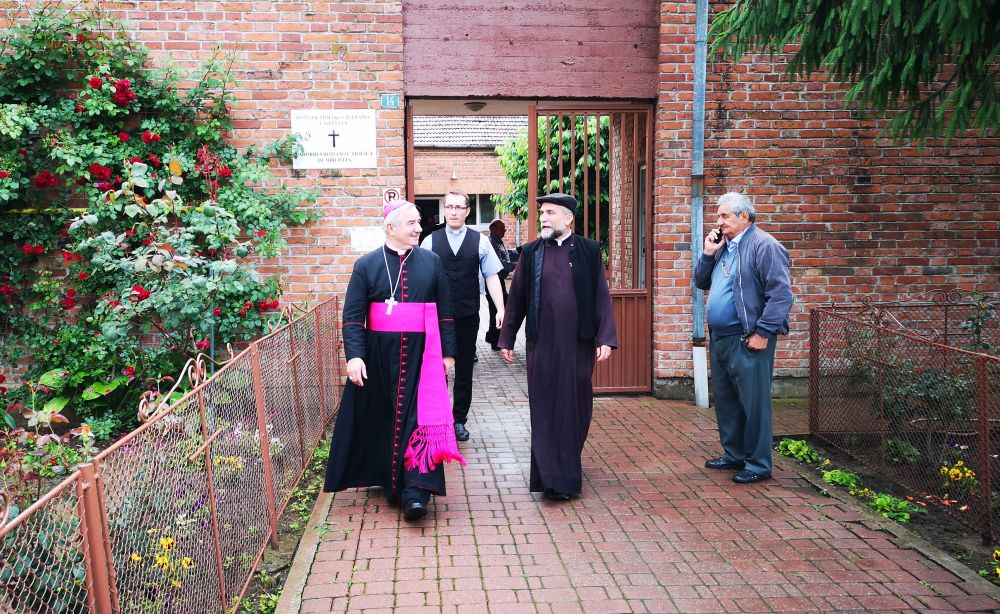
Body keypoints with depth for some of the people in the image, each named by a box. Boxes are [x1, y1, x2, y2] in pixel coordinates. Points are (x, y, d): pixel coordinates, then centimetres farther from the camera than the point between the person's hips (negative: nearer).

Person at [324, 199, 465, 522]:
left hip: (421, 355, 0)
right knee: (383, 419, 10)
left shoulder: (432, 262, 6)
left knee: (419, 418, -7)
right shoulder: (367, 265, 2)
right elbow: (352, 316, -1)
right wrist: (354, 355, -12)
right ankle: (388, 481, 27)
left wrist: (448, 352, 5)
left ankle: (415, 492, -9)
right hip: (379, 356, 0)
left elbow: (445, 312, 9)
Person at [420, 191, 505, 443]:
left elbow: (491, 277, 1)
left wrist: (501, 309, -7)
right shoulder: (430, 241, 1)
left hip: (468, 316, 1)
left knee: (464, 370, 10)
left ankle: (459, 420, 24)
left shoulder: (480, 241, 1)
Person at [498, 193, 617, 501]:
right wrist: (506, 339, 8)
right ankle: (554, 477, 5)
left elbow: (601, 297, 0)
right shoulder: (531, 252, 4)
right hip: (541, 343, 0)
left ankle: (568, 463, 30)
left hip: (578, 342, 0)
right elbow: (516, 298, 7)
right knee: (545, 408, 0)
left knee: (575, 406, 9)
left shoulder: (588, 251, 2)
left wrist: (605, 338, -7)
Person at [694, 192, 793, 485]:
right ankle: (734, 454, 31)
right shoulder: (722, 246, 14)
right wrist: (708, 253, 3)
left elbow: (781, 294, -18)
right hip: (720, 338, 9)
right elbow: (701, 282, 18)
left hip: (747, 341, -9)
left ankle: (758, 465, 9)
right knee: (725, 400, 17)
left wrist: (763, 332, -20)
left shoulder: (764, 245, -12)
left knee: (753, 403, -1)